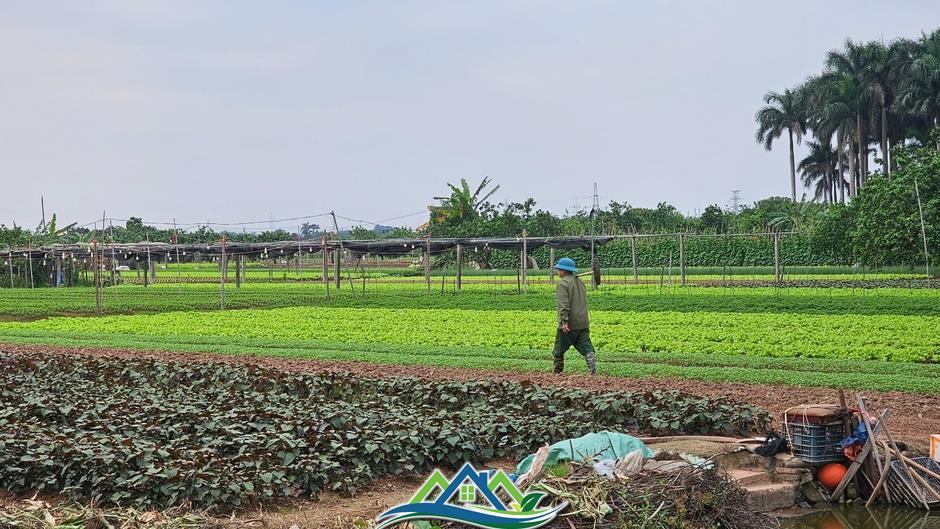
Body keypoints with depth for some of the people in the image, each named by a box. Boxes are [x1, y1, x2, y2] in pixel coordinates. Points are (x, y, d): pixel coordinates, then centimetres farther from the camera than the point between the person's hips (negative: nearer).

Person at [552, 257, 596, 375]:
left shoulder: (563, 283, -10)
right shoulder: (580, 282, 17)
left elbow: (563, 304, -19)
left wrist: (564, 322, -23)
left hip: (569, 325, -7)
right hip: (583, 324, 7)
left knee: (559, 351, 8)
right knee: (587, 348, -1)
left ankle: (557, 372, 17)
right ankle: (593, 369, -16)